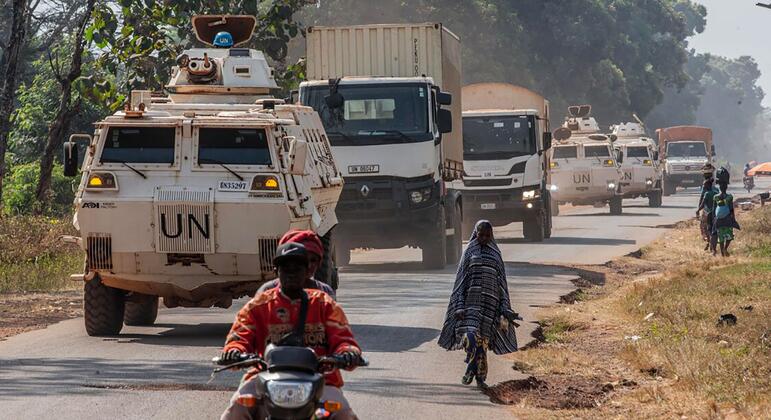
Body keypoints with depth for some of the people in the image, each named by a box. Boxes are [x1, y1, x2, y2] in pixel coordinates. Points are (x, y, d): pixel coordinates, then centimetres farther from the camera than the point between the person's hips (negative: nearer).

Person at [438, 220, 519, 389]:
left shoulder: (496, 255, 12)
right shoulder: (469, 253, 6)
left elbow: (502, 284, 12)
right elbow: (460, 281, 2)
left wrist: (505, 309, 4)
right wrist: (459, 306, -9)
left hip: (490, 303, 2)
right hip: (471, 300, -2)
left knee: (483, 340, 1)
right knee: (470, 337, -19)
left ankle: (480, 376, 11)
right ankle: (471, 367, 0)